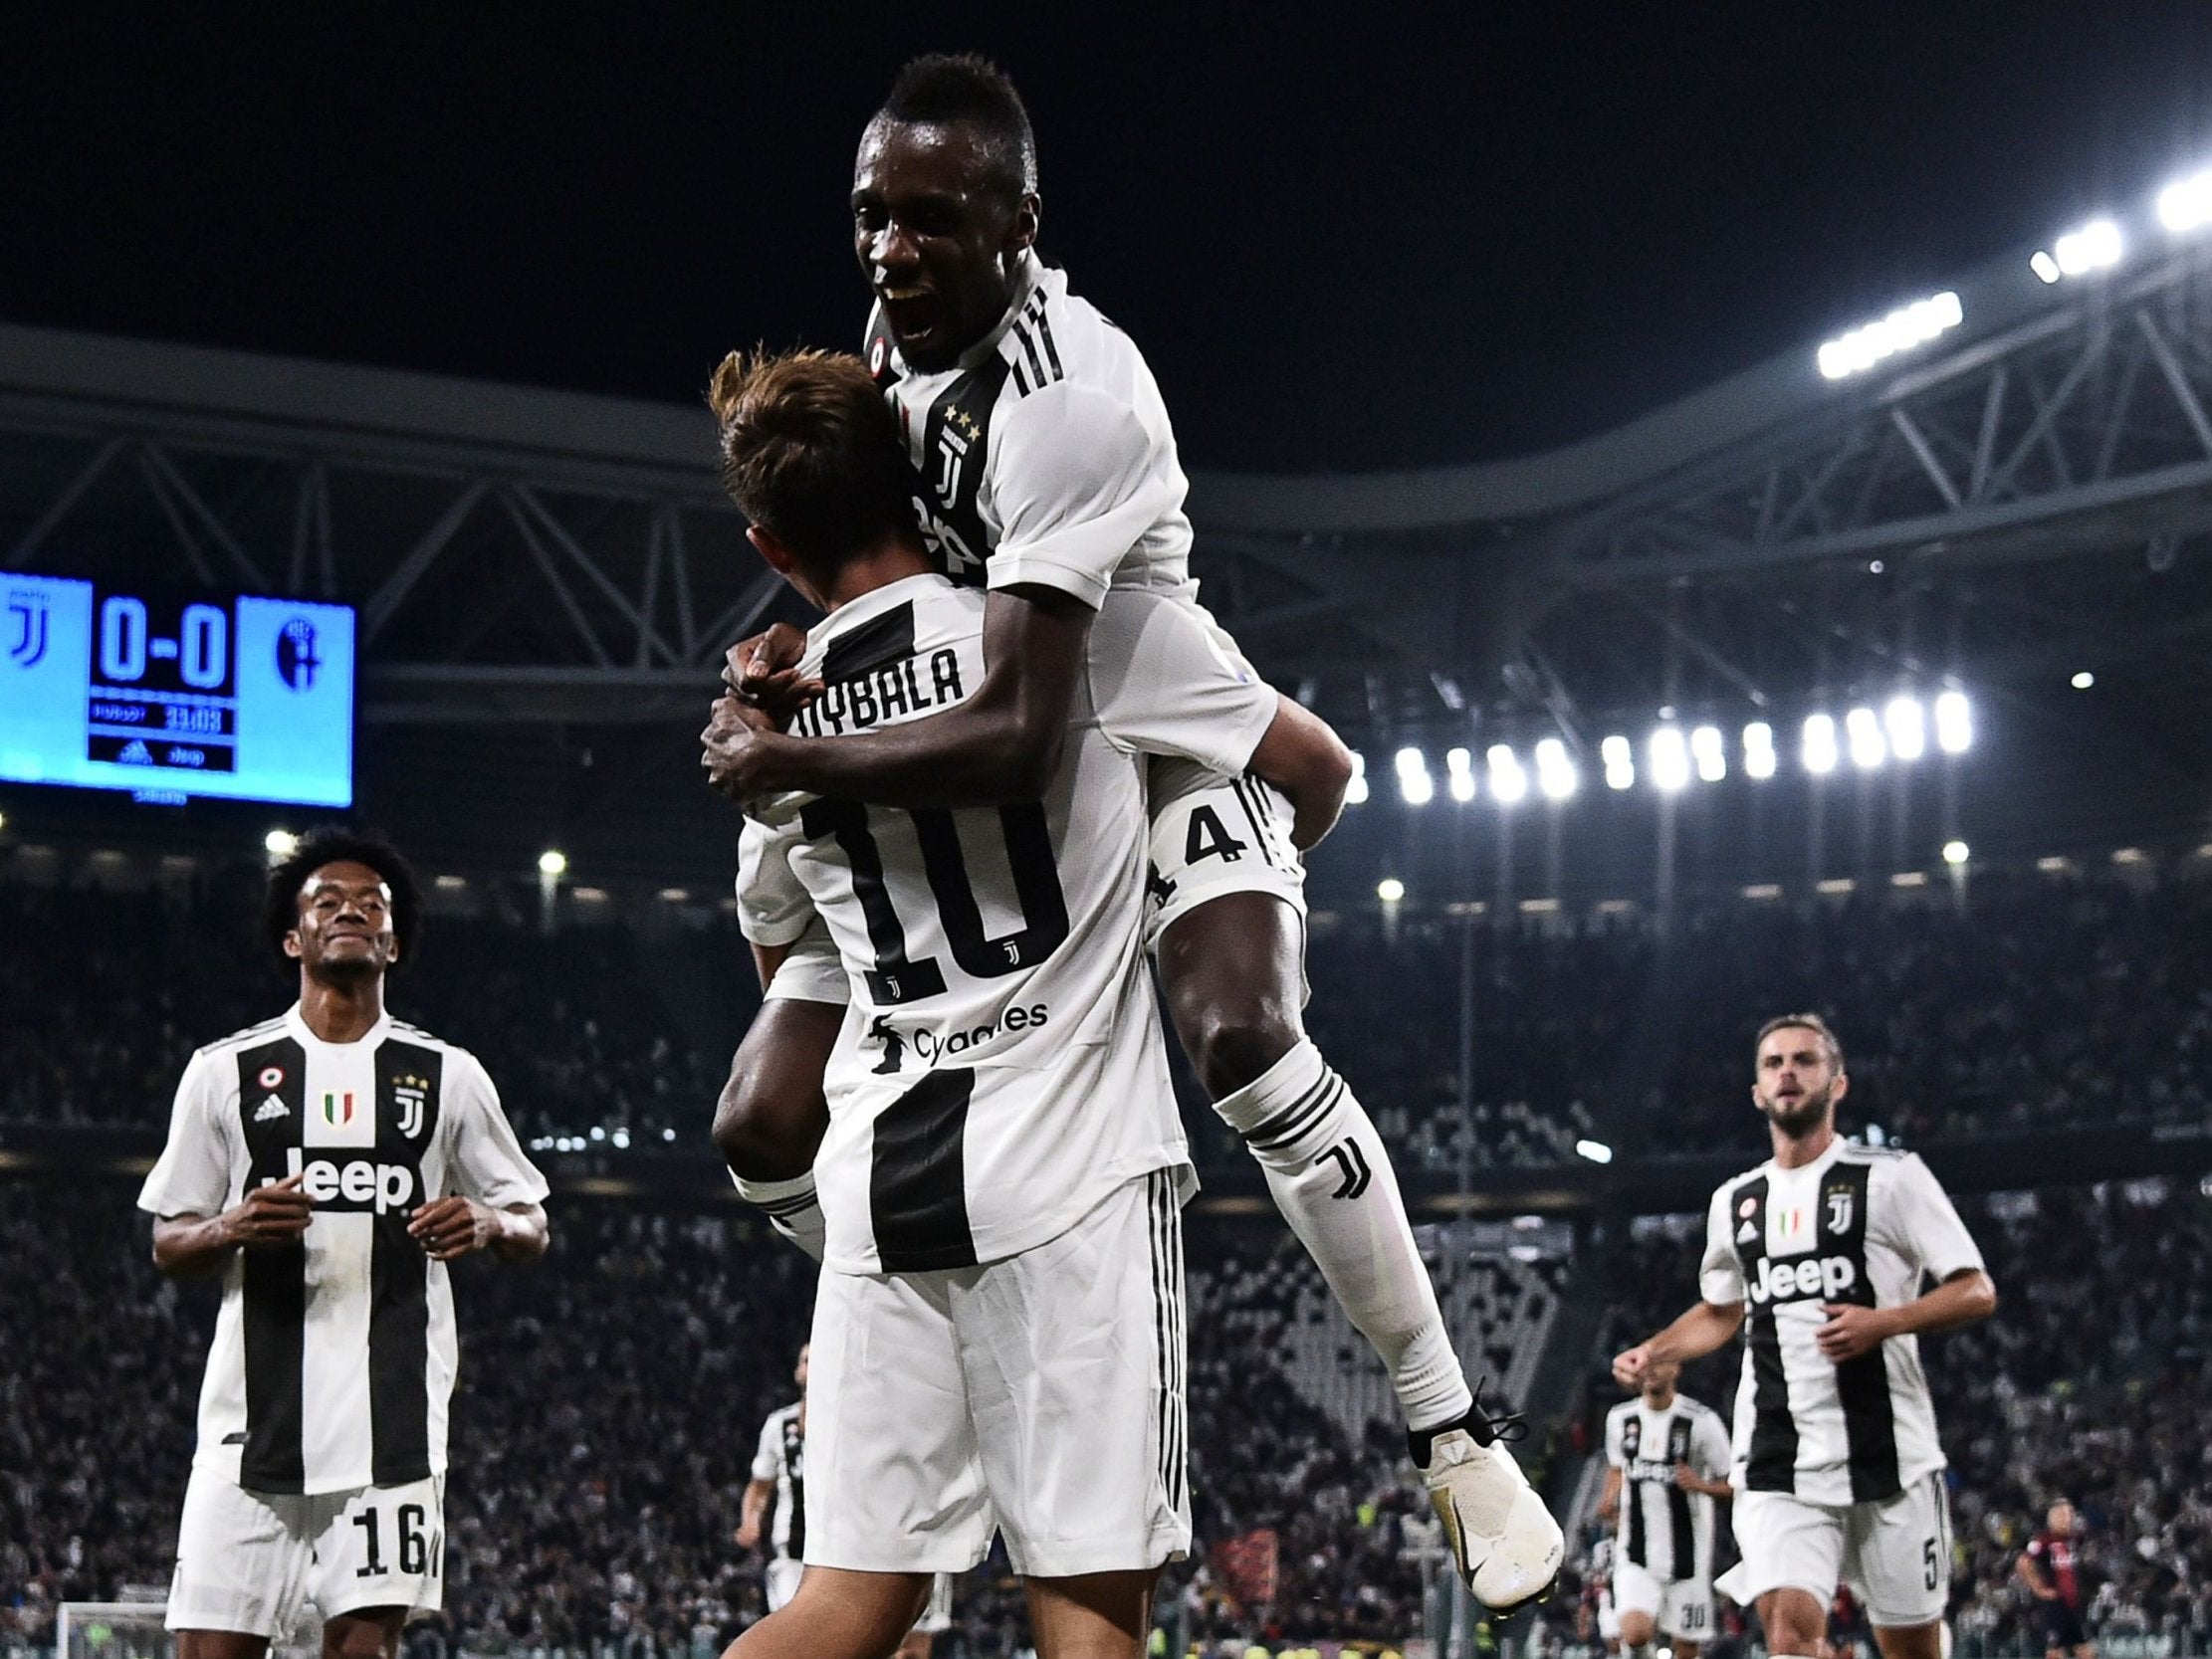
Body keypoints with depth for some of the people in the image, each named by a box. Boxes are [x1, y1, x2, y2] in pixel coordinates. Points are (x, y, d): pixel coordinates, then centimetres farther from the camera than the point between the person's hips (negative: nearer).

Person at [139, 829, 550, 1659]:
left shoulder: (448, 1075, 10)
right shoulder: (225, 1071, 9)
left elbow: (532, 1227, 14)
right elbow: (167, 1244, 12)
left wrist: (487, 1224, -9)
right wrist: (231, 1229, -10)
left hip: (393, 1404, 0)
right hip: (255, 1401, 0)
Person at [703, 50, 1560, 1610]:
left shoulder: (1074, 396, -32)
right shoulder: (898, 324, -4)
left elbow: (1012, 742, -39)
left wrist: (785, 758, -27)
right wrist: (804, 651, -4)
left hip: (1158, 746, -8)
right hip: (976, 789, 8)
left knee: (1242, 1031, -37)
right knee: (766, 1131, 0)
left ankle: (1457, 1437, -28)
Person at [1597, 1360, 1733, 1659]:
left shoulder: (1701, 1421, -8)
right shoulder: (1620, 1418, 5)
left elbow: (1733, 1485, -3)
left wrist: (1700, 1485, -23)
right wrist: (1609, 1500, 2)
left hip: (1686, 1554, -2)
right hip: (1636, 1556, 2)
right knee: (1634, 1634, -20)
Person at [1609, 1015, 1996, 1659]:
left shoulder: (1891, 1177, -1)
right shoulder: (1735, 1202, 14)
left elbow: (1975, 1292, -4)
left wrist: (1882, 1322, -20)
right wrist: (1650, 1352, 11)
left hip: (1887, 1454, -3)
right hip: (1778, 1466, 3)